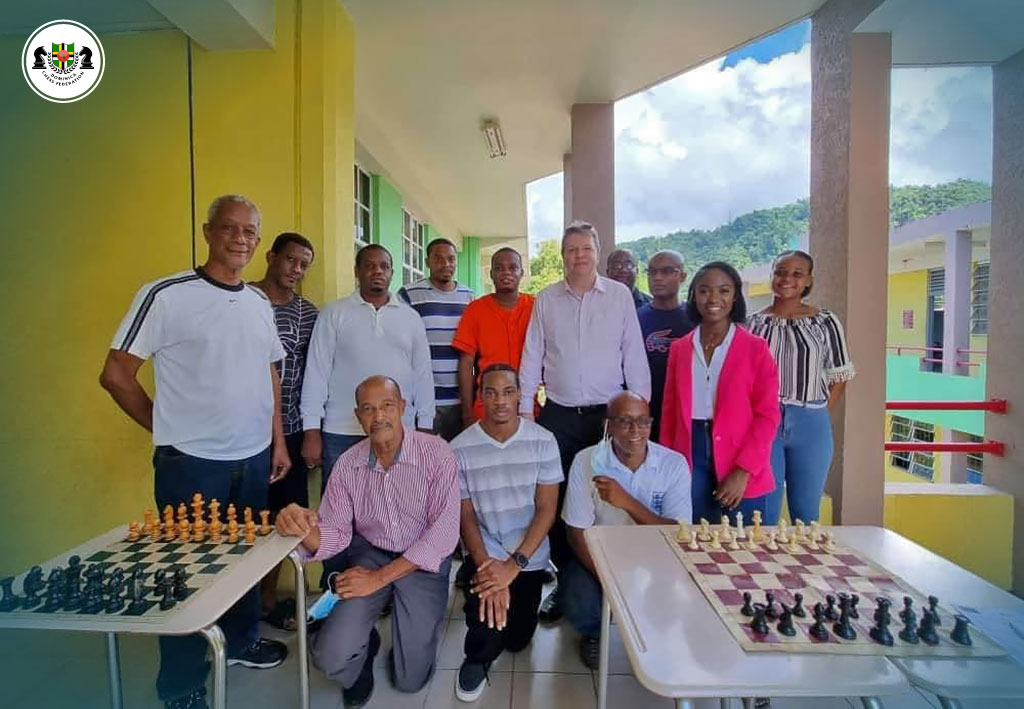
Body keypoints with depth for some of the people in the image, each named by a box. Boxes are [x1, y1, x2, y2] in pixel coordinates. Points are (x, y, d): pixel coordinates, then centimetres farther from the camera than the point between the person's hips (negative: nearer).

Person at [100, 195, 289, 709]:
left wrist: (278, 441, 9)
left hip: (254, 458, 5)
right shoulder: (165, 295, -10)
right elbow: (115, 375, -6)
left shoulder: (259, 303, 7)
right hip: (191, 462, -5)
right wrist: (167, 430, -1)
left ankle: (241, 640, 42)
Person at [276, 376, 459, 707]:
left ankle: (417, 632, 32)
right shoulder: (348, 464, -8)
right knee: (331, 658, -13)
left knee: (410, 680, -2)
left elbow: (444, 532, -21)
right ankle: (366, 644, 22)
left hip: (424, 561, -2)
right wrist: (306, 529, -31)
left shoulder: (436, 453, -21)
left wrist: (380, 577, -21)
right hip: (369, 554, 3)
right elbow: (336, 533, -7)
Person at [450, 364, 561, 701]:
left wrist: (513, 565, -20)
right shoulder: (460, 448, -13)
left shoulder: (543, 441, -12)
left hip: (529, 558, 1)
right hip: (483, 553, -1)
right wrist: (485, 567, -21)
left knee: (517, 639, 11)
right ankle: (476, 661, 9)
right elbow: (466, 516, -7)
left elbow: (546, 510, -11)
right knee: (488, 609, -27)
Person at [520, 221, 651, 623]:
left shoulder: (620, 296, 1)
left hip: (608, 414, -1)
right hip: (558, 416, 2)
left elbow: (634, 355, 2)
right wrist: (525, 408, 2)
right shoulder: (546, 300, 5)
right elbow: (532, 357, 6)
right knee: (558, 500, 8)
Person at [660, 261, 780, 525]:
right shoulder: (679, 349, 7)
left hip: (741, 475, -2)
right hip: (690, 465, 2)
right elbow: (670, 412, 9)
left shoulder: (755, 348, -1)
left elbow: (768, 416, -5)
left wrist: (743, 471, -13)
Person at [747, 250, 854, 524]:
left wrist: (815, 414, -2)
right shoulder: (754, 322, 2)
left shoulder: (826, 322, 1)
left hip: (810, 425, 0)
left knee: (806, 512, 14)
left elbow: (839, 378, 5)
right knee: (765, 512, 9)